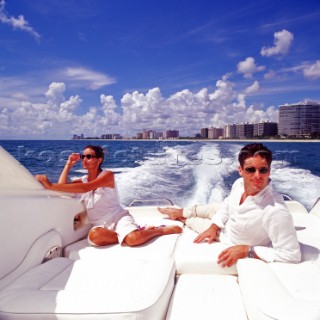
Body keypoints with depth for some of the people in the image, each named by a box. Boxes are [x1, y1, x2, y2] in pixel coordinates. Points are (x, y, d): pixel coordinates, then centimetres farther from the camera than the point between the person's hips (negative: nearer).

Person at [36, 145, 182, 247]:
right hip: (101, 225, 4)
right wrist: (68, 165, 0)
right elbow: (62, 187, -5)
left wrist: (51, 185, -29)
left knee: (134, 239, -36)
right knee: (94, 236, -36)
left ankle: (161, 229, -5)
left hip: (118, 217, -4)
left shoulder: (107, 175, -8)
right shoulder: (82, 180, 12)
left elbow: (85, 188, -24)